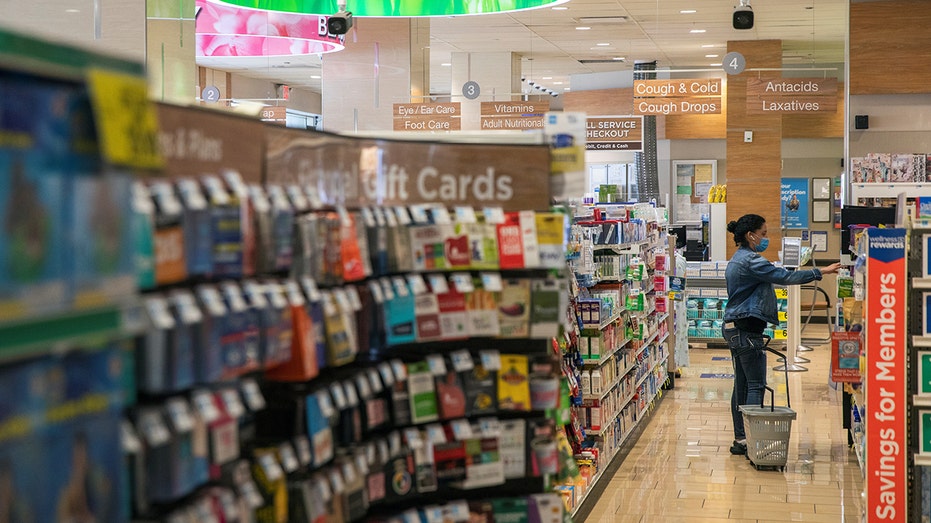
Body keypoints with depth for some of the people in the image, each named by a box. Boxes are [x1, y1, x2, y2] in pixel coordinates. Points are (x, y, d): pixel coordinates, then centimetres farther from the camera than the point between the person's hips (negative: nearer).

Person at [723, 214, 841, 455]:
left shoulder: (737, 259, 18)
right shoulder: (751, 261, -15)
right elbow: (784, 277, -20)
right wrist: (820, 272, -15)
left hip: (734, 328, 10)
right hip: (747, 329, -10)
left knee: (741, 385, 11)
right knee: (756, 385, -7)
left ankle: (740, 439, 13)